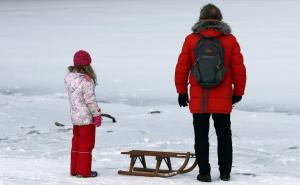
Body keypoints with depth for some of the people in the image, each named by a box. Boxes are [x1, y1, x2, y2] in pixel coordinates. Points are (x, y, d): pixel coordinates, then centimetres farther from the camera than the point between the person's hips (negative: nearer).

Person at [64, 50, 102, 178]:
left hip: (75, 116, 7)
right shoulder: (86, 81, -22)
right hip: (86, 117, -7)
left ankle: (74, 169, 24)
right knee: (86, 143, 4)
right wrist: (97, 114, -11)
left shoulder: (69, 78, 0)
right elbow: (90, 100, -19)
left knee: (76, 142, 17)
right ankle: (84, 171, 8)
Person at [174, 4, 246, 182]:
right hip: (223, 100, 1)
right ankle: (225, 172, 14)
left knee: (201, 137, 6)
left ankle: (204, 172, 6)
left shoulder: (191, 40, -2)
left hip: (198, 100, 0)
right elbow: (239, 69, 1)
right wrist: (238, 93, 12)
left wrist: (182, 92, 11)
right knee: (224, 135, 12)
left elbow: (182, 68, 0)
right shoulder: (230, 40, -1)